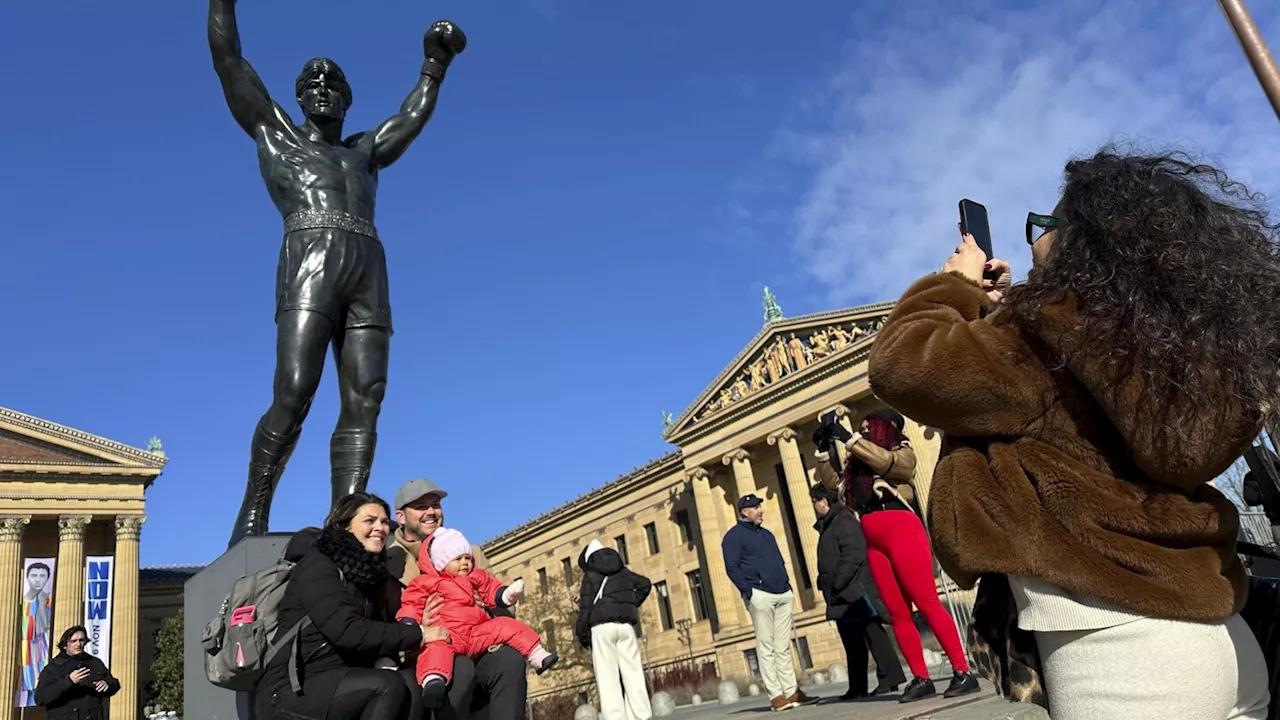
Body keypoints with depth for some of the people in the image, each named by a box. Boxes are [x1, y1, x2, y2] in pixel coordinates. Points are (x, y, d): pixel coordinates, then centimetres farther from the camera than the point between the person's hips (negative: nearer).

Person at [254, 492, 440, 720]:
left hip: (336, 683, 8)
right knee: (389, 685, -26)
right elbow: (346, 631, -21)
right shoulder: (317, 565, -8)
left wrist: (418, 628, -10)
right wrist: (418, 635, -18)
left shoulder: (366, 574, 17)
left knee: (413, 689, -14)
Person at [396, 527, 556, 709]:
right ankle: (433, 681, -66)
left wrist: (507, 594, 10)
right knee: (437, 646, -40)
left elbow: (491, 589, 33)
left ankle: (537, 656, 1)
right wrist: (409, 626, -13)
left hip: (477, 631, 6)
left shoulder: (475, 578, 26)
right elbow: (412, 603, 6)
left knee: (508, 626, -5)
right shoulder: (426, 582, 11)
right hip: (447, 632, -6)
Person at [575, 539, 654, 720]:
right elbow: (645, 584, 24)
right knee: (633, 672, 3)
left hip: (602, 626, -4)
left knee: (607, 677, -6)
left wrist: (582, 633, -1)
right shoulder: (623, 571, 20)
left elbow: (586, 604, -4)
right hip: (625, 625, 4)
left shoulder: (591, 575, 4)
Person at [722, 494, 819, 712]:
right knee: (766, 648, -5)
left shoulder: (767, 534, 24)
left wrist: (789, 587, 14)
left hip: (784, 595, 7)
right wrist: (748, 591, -17)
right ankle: (776, 696, -5)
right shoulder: (734, 536, 0)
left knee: (783, 647, 7)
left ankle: (792, 692, 8)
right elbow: (732, 568, -9)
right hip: (760, 595, -7)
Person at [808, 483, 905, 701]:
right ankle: (857, 687, 16)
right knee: (852, 642, 12)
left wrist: (837, 583, -20)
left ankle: (889, 678, 2)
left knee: (873, 633, -4)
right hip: (842, 596, 10)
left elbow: (854, 555, -21)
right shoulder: (828, 526, 19)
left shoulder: (844, 521, -11)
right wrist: (827, 586, 13)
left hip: (856, 591, -10)